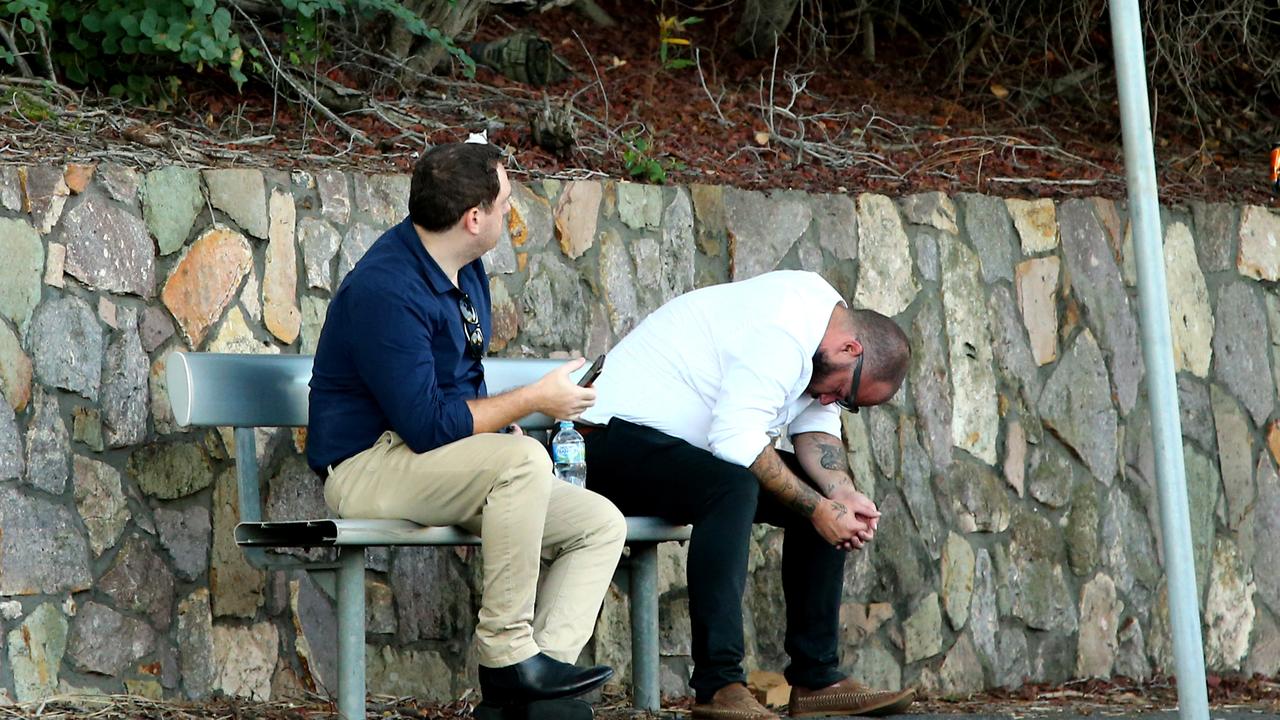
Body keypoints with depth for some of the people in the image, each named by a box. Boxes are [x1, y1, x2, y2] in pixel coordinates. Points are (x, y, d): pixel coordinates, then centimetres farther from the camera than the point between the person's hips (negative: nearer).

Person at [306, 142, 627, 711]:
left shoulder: (466, 269, 9)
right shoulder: (387, 291, -23)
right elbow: (428, 427, -25)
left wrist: (503, 424, 6)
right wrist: (534, 400, -16)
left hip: (449, 463, 10)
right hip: (368, 467, -10)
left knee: (602, 524, -4)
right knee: (524, 460, -35)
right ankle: (505, 653, -27)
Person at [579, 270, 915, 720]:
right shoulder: (783, 333, -24)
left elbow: (816, 430, 6)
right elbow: (736, 438, -31)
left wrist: (845, 496, -13)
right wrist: (818, 508, -26)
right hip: (616, 439, -11)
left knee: (826, 498, 3)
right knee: (734, 487, -36)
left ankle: (816, 678, 4)